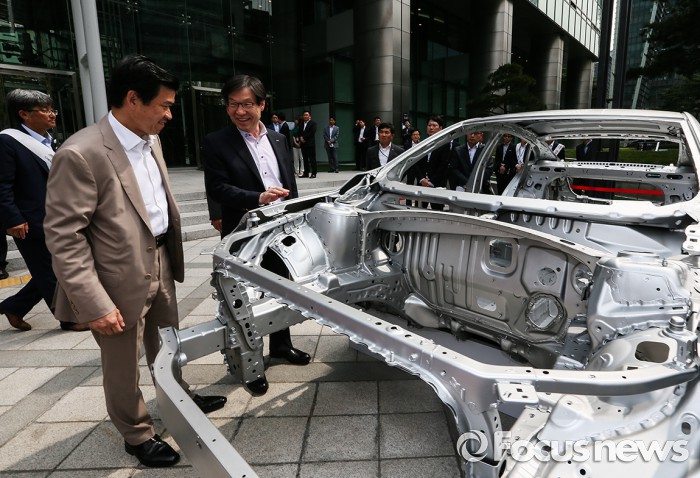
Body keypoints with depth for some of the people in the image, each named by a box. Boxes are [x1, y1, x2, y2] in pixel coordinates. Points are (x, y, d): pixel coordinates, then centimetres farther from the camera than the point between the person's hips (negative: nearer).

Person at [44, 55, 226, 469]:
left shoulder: (151, 140, 4)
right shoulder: (81, 154, -21)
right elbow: (63, 237, -20)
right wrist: (96, 304, -20)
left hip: (161, 264, 8)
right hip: (121, 279, -7)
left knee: (166, 344, 26)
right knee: (123, 365, 14)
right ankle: (137, 435, 36)